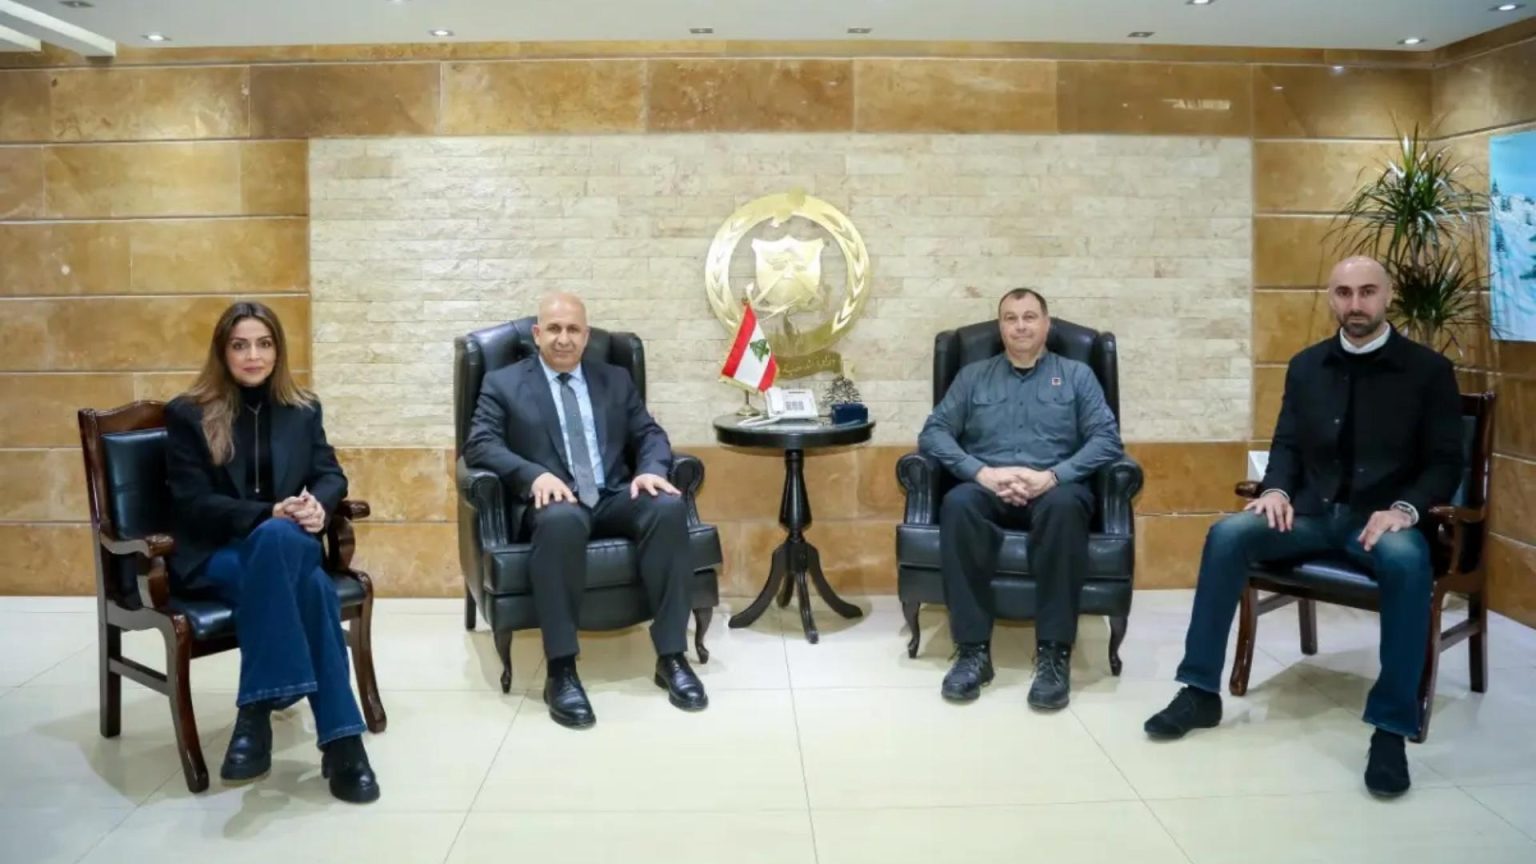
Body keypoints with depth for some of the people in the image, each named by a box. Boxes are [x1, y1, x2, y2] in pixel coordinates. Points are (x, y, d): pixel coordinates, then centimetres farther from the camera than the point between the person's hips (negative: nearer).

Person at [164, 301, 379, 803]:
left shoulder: (303, 409, 14)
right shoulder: (188, 414, 2)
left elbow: (331, 476, 7)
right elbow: (191, 503, -6)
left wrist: (317, 505, -18)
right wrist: (268, 514, -21)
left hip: (286, 544, 3)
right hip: (214, 555, -3)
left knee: (278, 539, -37)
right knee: (309, 587, -34)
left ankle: (257, 710, -35)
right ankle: (339, 737, -35)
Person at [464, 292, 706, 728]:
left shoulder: (616, 380, 21)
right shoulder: (503, 384, 11)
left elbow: (650, 434, 14)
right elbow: (480, 445, -2)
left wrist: (652, 469, -10)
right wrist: (536, 475, -21)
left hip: (614, 498, 3)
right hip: (553, 501, -3)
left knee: (669, 507, -29)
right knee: (562, 519, -40)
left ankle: (671, 656, -25)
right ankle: (561, 670, -35)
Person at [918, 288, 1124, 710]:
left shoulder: (1076, 375, 17)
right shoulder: (973, 376, 20)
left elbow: (1107, 439, 3)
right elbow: (933, 433, 7)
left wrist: (1052, 475, -15)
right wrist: (982, 472, -12)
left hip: (1054, 487, -1)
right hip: (988, 488, 1)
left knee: (1063, 506, -38)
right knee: (957, 504, -35)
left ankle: (1054, 652, -34)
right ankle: (973, 650, -33)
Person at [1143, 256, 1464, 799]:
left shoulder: (1429, 370, 1)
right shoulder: (1306, 366, 12)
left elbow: (1445, 463, -2)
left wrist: (1405, 508, -21)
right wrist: (1277, 490, -8)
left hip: (1382, 518, -3)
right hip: (1312, 512, 4)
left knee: (1407, 560, -39)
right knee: (1228, 534, -24)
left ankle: (1391, 727, -29)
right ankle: (1201, 691, -16)